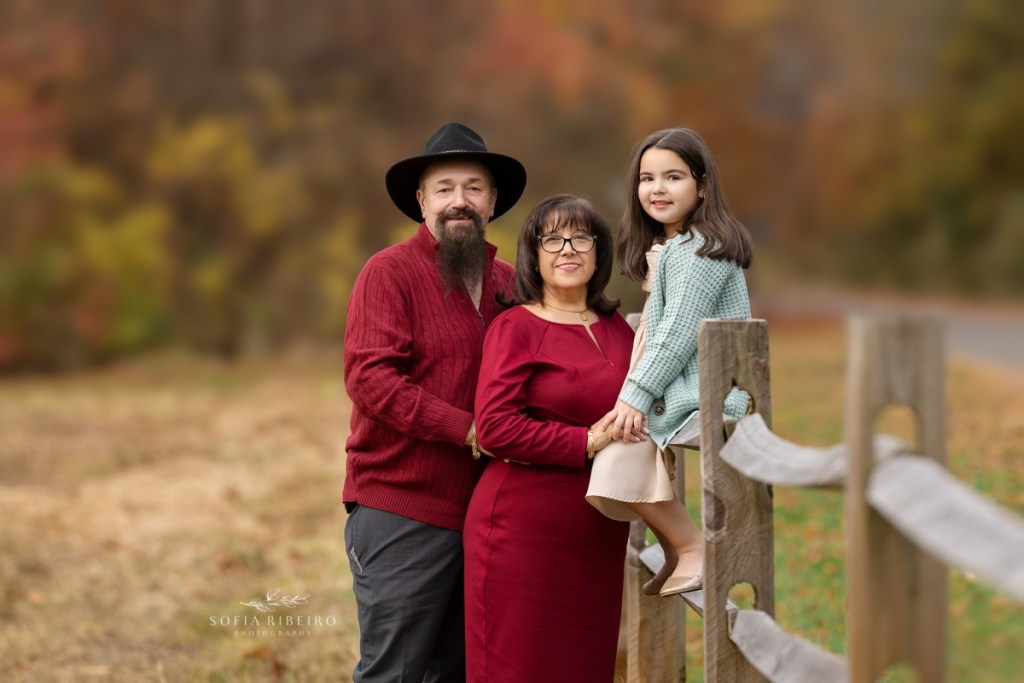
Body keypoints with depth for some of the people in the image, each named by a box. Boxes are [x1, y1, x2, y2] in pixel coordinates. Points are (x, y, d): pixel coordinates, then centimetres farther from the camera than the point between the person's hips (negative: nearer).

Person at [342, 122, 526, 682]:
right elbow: (369, 377, -16)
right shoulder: (389, 272, -5)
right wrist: (467, 430, -20)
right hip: (401, 512, -6)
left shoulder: (508, 282, 12)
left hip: (480, 509, 6)